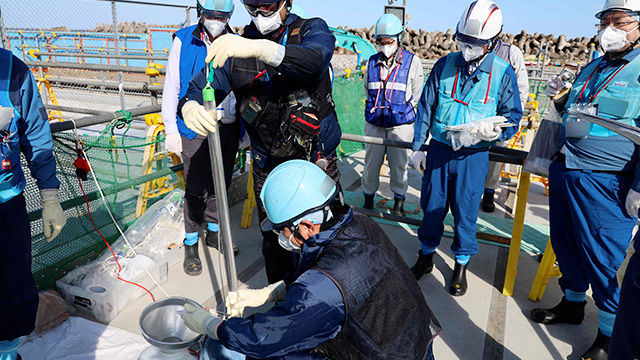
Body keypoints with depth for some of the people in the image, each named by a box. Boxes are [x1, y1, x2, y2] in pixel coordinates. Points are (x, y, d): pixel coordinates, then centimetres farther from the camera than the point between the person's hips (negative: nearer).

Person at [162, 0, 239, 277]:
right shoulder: (184, 41, -2)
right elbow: (171, 88, 0)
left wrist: (243, 129, 13)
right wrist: (171, 130, -4)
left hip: (228, 128, 4)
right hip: (195, 129, -3)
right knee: (197, 190, -2)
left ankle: (213, 233, 33)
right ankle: (191, 245, 15)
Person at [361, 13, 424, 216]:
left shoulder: (412, 62, -1)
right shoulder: (372, 62, 7)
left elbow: (416, 95, 5)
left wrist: (400, 110, 6)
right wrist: (376, 109, 14)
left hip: (401, 123, -2)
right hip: (374, 123, 3)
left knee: (398, 163, 4)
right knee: (371, 162, 7)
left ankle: (399, 199, 23)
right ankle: (368, 198, 25)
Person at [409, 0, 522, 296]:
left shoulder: (503, 74, -5)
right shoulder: (445, 65, -1)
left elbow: (512, 118, 1)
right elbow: (426, 108, 6)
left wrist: (491, 131, -22)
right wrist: (417, 147, 7)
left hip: (473, 155, -2)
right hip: (439, 149, 2)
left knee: (465, 211, 7)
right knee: (432, 206, 11)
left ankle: (461, 266, 29)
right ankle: (426, 257, 32)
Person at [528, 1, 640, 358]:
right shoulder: (593, 68, 15)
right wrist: (562, 99, 6)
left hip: (606, 184, -7)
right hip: (563, 173, 7)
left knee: (602, 260, 2)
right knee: (566, 245, 18)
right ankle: (573, 303, 39)